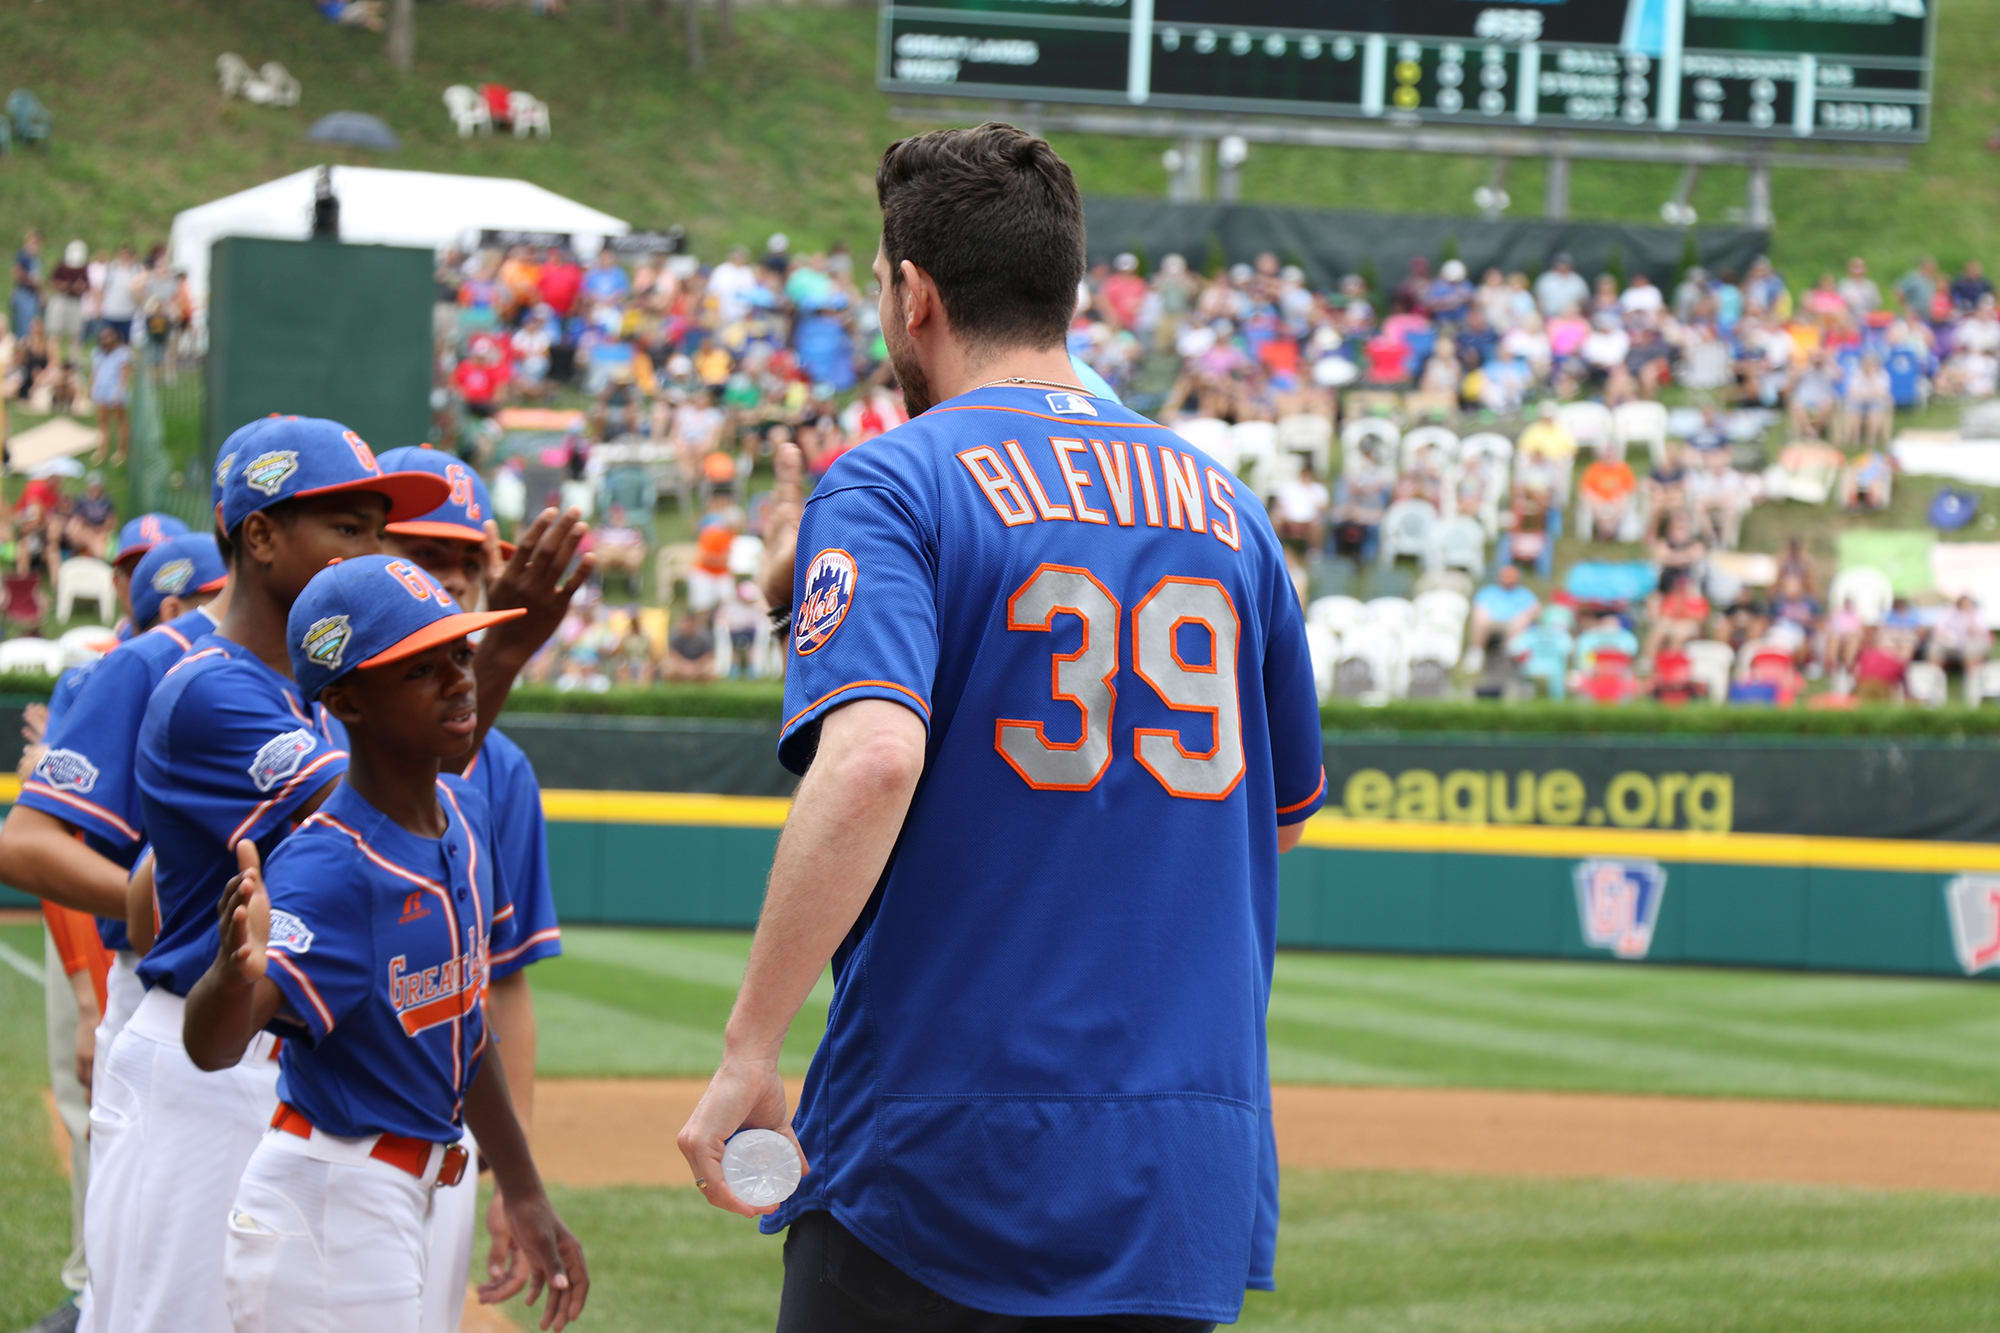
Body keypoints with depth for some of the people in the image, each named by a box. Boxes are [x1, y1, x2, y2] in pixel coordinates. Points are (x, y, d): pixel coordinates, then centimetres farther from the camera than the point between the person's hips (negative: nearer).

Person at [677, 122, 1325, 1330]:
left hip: (944, 1157, -5)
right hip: (1188, 1180, 5)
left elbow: (872, 757, -23)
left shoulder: (893, 489, -5)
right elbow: (1283, 811, 22)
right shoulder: (1224, 507, 13)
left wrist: (750, 1049, -21)